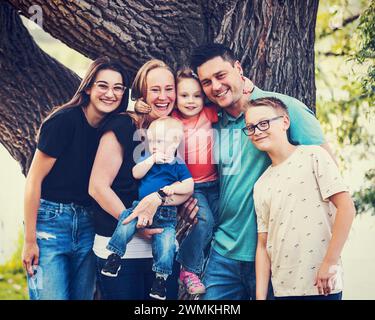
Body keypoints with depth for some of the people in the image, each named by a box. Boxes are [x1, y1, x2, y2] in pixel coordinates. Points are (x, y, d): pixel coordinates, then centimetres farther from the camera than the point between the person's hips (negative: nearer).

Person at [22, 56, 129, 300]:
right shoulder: (65, 120, -13)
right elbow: (34, 180, -12)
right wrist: (30, 240, -12)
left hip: (87, 224, 6)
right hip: (50, 219, -6)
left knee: (83, 296, 9)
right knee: (51, 296, -10)